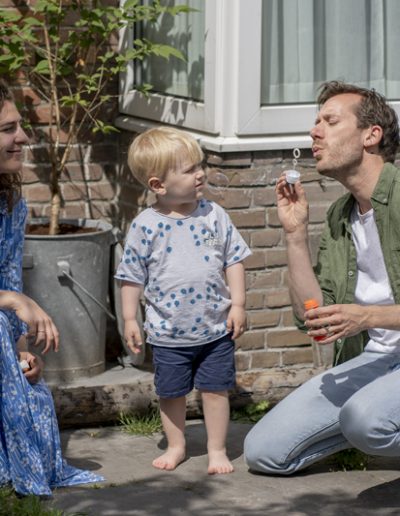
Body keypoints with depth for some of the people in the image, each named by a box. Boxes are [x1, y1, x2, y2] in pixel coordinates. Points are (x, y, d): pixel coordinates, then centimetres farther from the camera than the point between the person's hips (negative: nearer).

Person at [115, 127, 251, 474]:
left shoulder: (213, 215, -4)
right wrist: (130, 319, -2)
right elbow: (132, 275, -1)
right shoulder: (146, 226, -9)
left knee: (216, 389, 6)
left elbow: (234, 260, 3)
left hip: (216, 325, 1)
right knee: (171, 392, 12)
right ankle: (176, 446, 30)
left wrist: (238, 305, -2)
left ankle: (217, 449, 20)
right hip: (169, 331, -1)